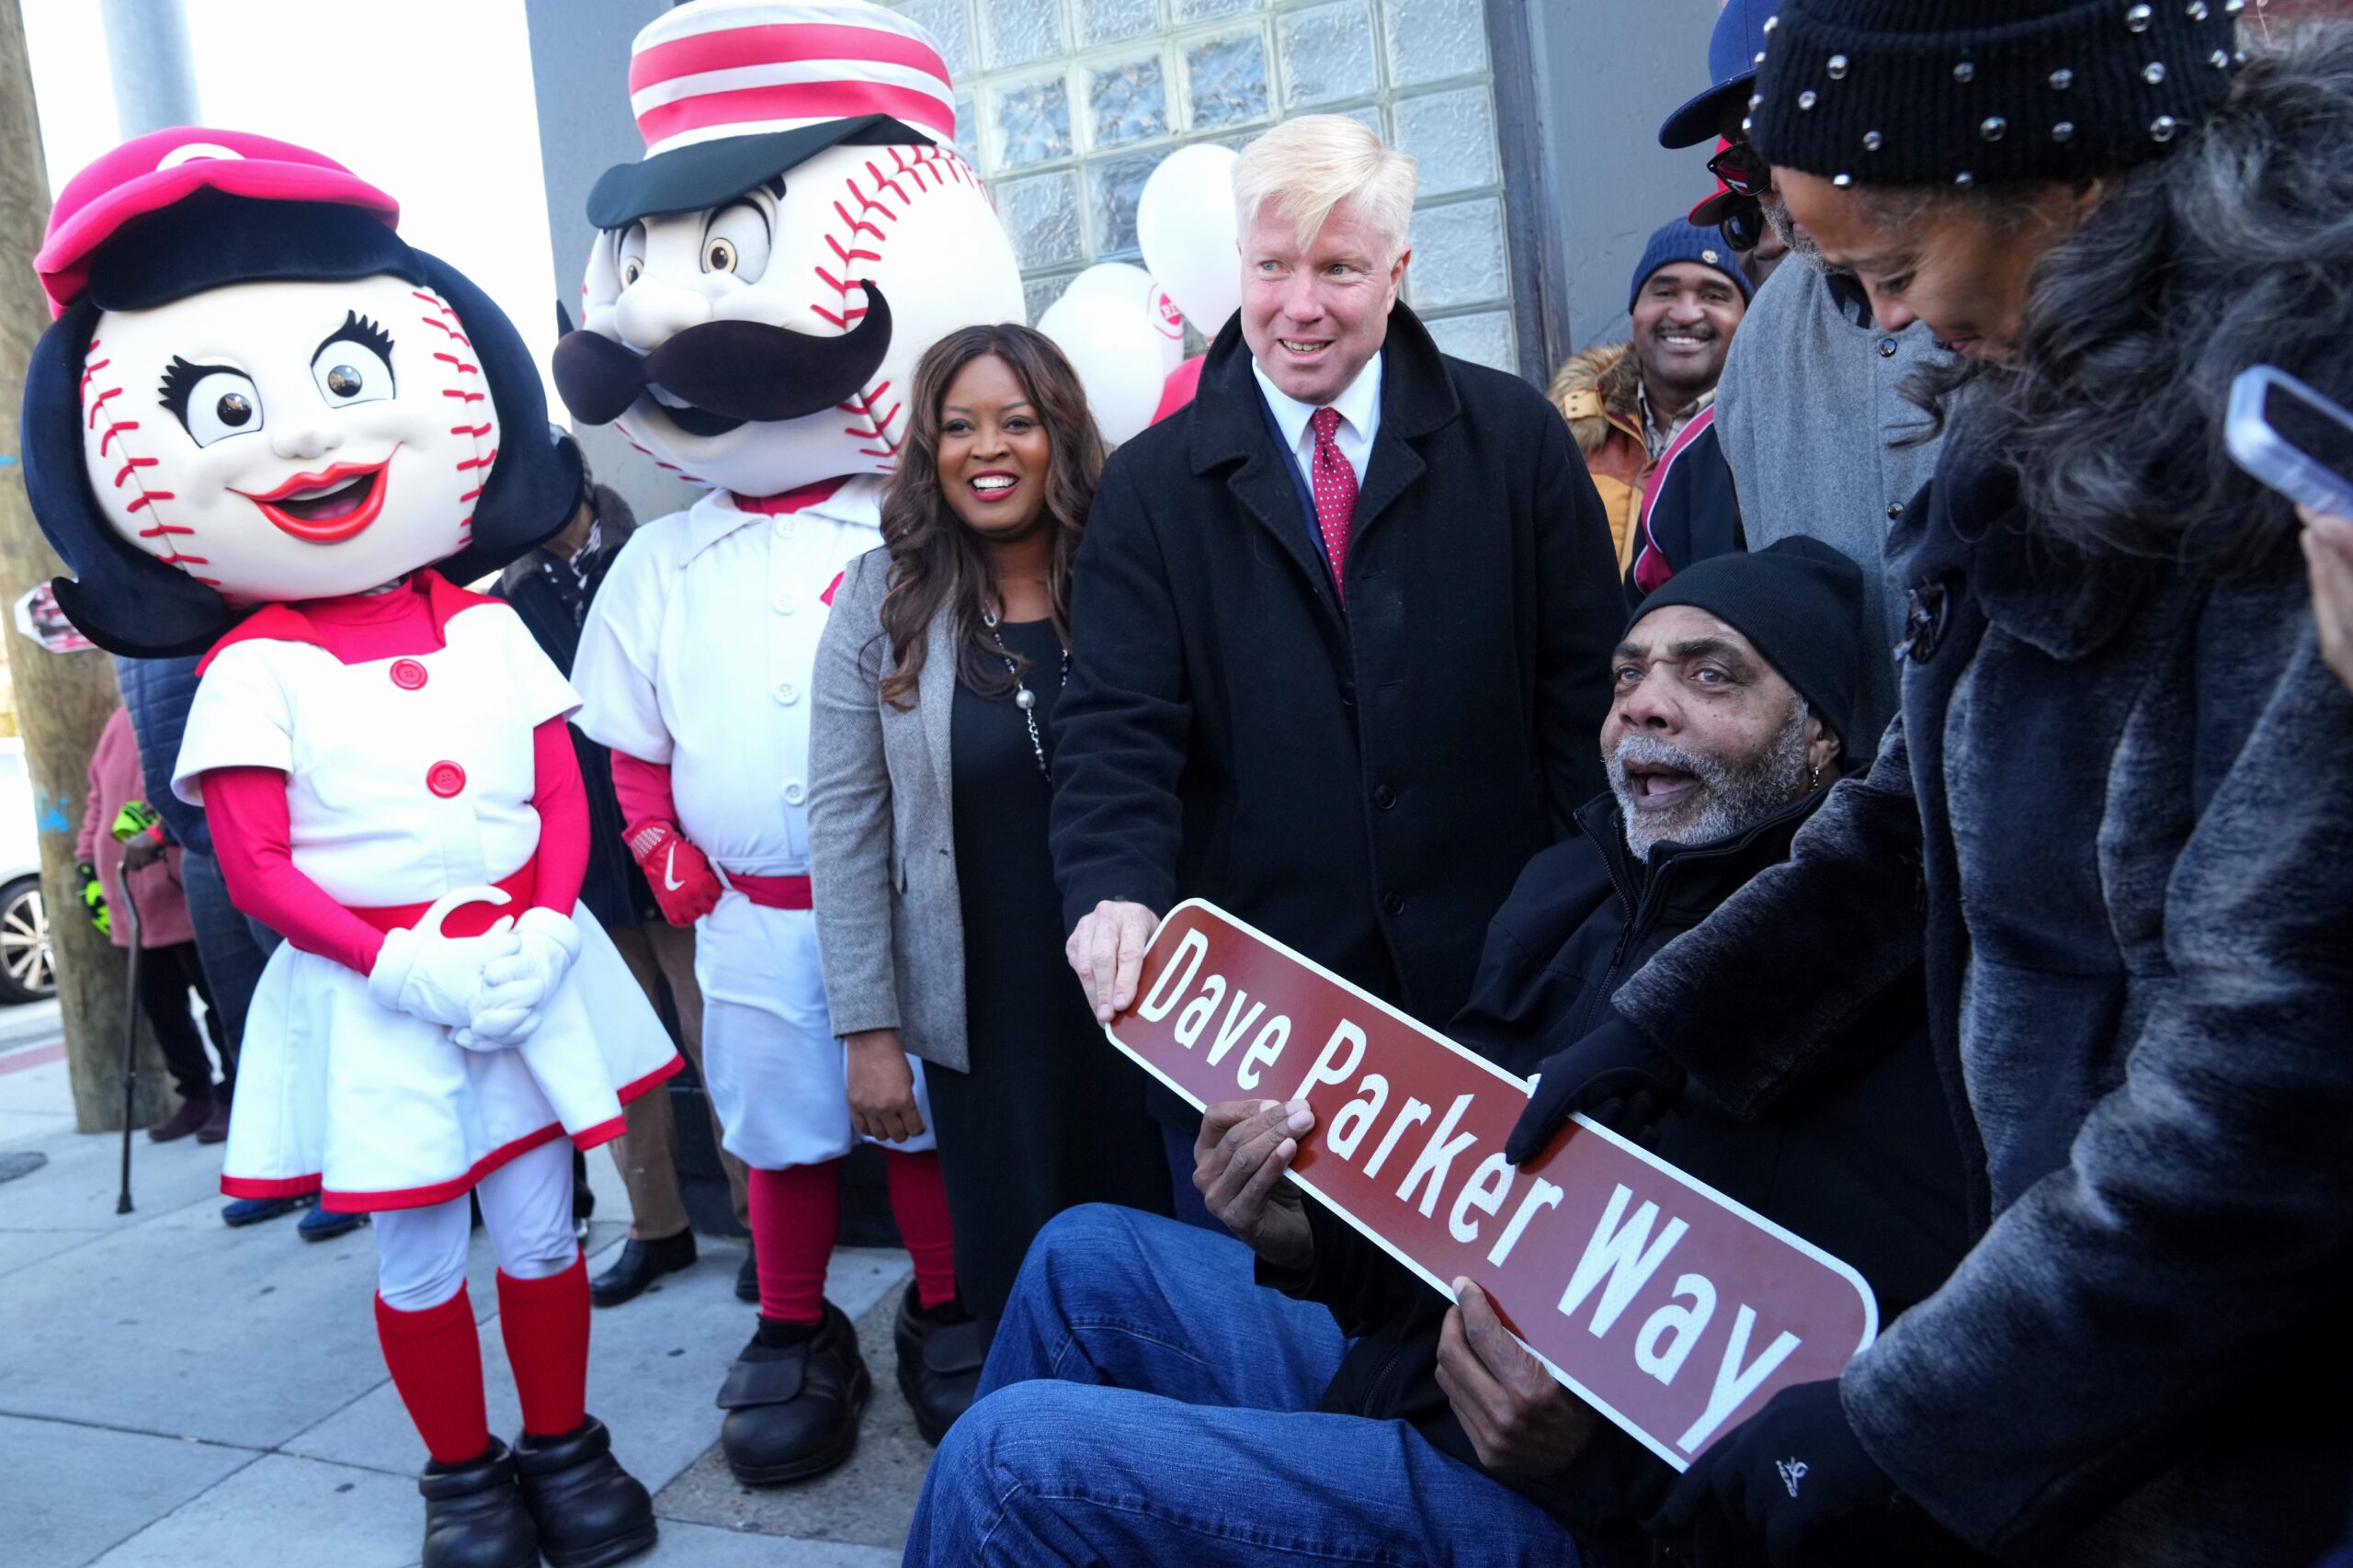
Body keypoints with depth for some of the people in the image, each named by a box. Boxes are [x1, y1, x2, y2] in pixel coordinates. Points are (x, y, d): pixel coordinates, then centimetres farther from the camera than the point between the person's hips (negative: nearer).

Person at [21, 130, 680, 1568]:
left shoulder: (485, 629, 1)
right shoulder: (254, 672, -7)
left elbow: (564, 797, 2)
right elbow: (258, 870, -8)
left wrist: (538, 932, -12)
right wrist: (402, 960, -18)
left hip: (526, 973, 2)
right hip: (369, 998, -2)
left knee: (542, 1235, 12)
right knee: (420, 1260, 10)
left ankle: (566, 1448, 32)